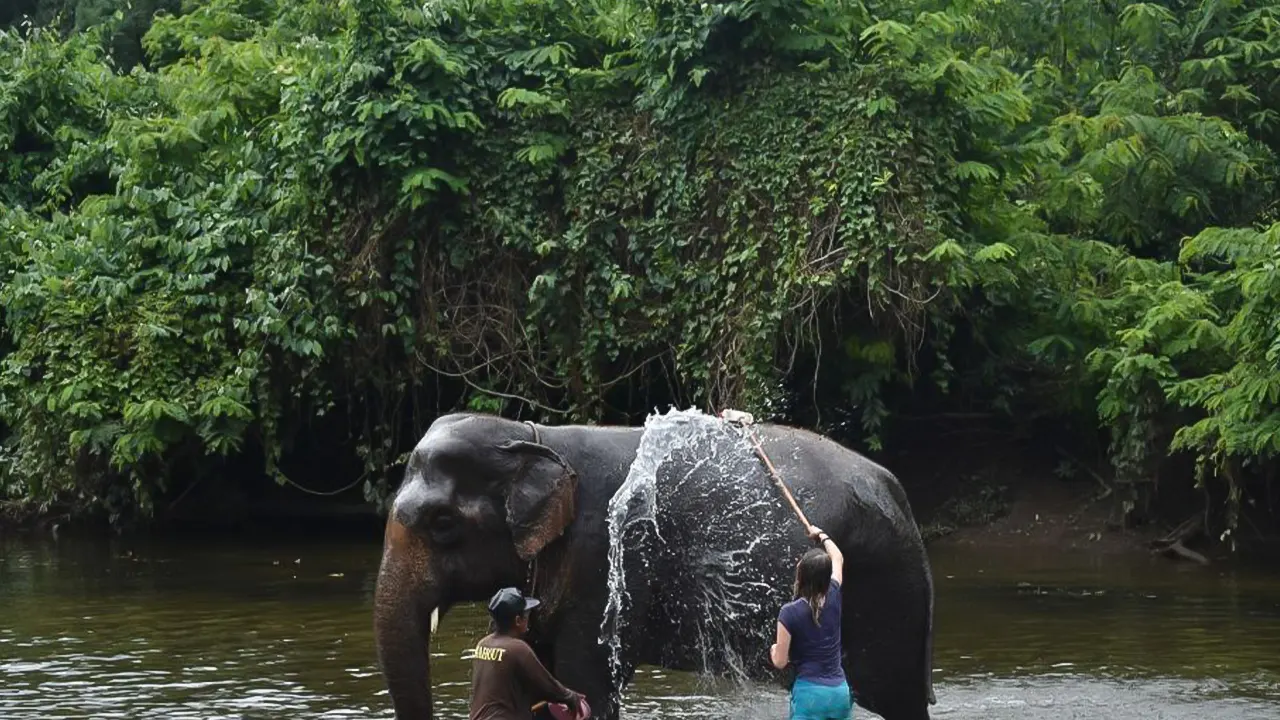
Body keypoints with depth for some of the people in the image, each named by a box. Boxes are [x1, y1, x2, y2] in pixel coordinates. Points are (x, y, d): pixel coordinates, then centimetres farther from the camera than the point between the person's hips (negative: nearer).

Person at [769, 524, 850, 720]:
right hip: (840, 691, 5)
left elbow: (780, 662, -7)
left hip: (810, 693, -5)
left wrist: (773, 650, 16)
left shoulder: (790, 612, -11)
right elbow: (838, 559, 25)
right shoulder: (833, 597, 3)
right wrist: (821, 535, 42)